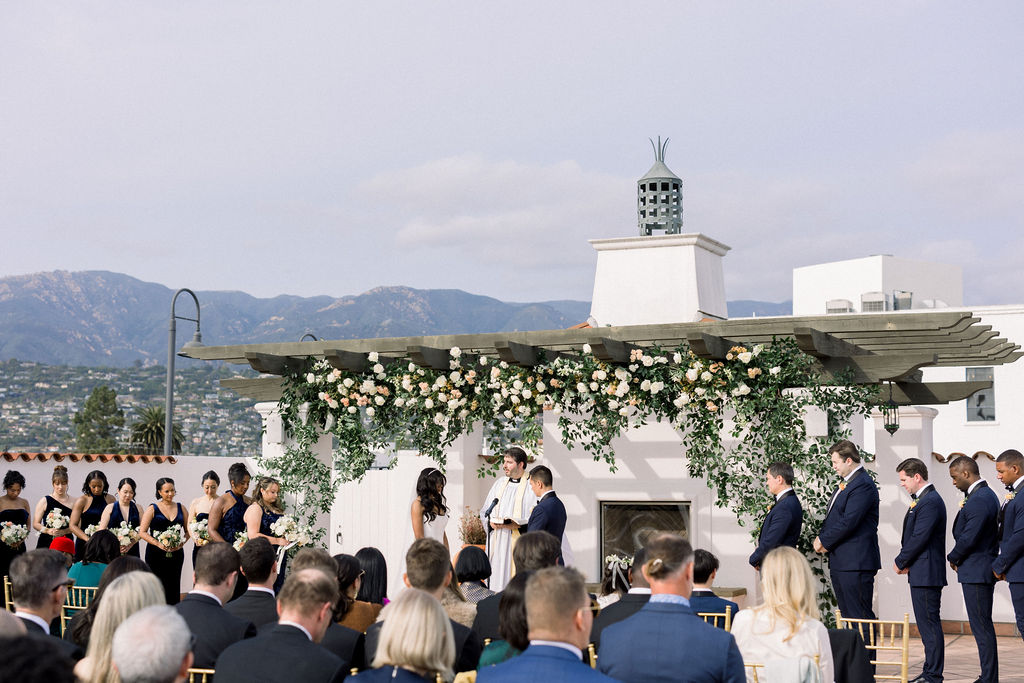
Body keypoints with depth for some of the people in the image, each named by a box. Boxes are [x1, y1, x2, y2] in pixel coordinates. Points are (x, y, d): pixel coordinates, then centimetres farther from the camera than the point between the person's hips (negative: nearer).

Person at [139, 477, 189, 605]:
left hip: (176, 554, 3)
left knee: (174, 589, 2)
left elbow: (187, 530, 15)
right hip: (156, 554, -3)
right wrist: (158, 544, -16)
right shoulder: (152, 509, 1)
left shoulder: (180, 508, 11)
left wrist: (181, 543, -4)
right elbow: (142, 532, -3)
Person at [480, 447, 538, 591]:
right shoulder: (500, 483, 15)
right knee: (497, 579, 3)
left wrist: (516, 524, -22)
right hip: (498, 542, 6)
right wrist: (491, 522, -2)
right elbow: (485, 511, 18)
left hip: (518, 542, -5)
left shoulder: (530, 486, -4)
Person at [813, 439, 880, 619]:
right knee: (847, 615, 13)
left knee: (861, 616, -8)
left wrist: (824, 541, -11)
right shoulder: (844, 484, 17)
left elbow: (848, 522, -21)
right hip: (840, 562, 10)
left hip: (856, 563, -10)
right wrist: (821, 537, 3)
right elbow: (831, 517, 22)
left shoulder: (863, 485, -15)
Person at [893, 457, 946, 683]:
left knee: (929, 624, -6)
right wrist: (904, 562, 8)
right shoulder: (922, 499, 17)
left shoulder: (930, 502, -16)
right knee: (927, 624, 14)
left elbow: (919, 538, -20)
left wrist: (900, 562, -9)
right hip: (921, 573, 11)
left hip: (926, 573, -11)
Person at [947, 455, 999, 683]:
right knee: (982, 626, 14)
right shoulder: (987, 495, 14)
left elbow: (968, 538, -21)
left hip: (976, 571, -11)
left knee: (981, 627, -6)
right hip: (982, 570, 11)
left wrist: (953, 558, -6)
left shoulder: (979, 500, -19)